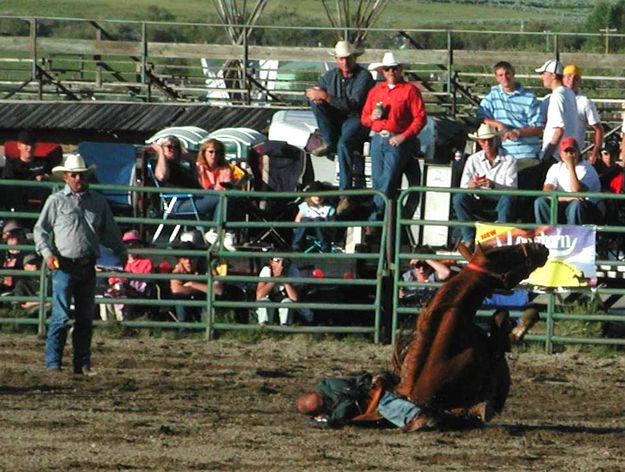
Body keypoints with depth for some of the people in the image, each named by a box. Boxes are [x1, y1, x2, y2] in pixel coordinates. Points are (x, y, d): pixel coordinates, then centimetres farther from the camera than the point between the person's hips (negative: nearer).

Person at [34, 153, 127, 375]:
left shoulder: (98, 201, 11)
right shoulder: (56, 201, 1)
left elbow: (110, 230, 21)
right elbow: (41, 229, 3)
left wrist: (121, 252, 17)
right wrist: (47, 253, -10)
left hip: (88, 266, 4)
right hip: (64, 265, -4)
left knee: (86, 318, 7)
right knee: (61, 317, -8)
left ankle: (83, 364, 12)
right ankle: (53, 363, -4)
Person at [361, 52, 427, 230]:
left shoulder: (410, 90, 3)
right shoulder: (375, 91, 19)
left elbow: (420, 118, -4)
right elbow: (364, 118, 22)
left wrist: (403, 137, -13)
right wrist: (372, 117, -2)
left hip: (398, 140, -5)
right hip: (378, 140, 5)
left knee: (388, 179, -15)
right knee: (377, 180, -3)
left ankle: (374, 219, -16)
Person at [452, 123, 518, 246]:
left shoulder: (509, 161, -3)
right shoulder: (473, 160, 5)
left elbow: (512, 189, -14)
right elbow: (463, 188, -2)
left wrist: (493, 185, -34)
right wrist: (470, 186, -28)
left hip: (500, 205, -3)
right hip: (480, 204, 3)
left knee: (508, 198, -35)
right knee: (458, 198, -24)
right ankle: (469, 239, -24)